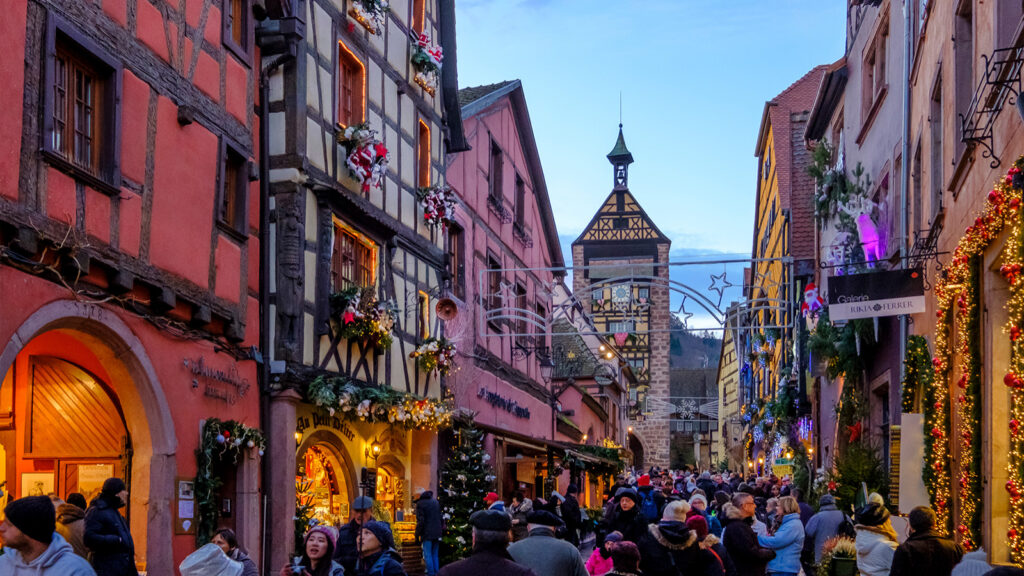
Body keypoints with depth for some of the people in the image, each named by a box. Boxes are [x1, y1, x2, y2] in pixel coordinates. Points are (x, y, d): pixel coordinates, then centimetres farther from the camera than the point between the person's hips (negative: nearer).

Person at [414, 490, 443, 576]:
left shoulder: (420, 504, -9)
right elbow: (440, 518, 16)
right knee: (435, 555, 14)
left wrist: (417, 534, -8)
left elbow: (420, 521, -14)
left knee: (428, 555, -2)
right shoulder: (436, 502, 12)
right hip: (437, 534, 6)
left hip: (427, 534, -6)